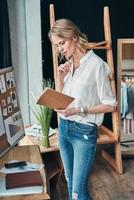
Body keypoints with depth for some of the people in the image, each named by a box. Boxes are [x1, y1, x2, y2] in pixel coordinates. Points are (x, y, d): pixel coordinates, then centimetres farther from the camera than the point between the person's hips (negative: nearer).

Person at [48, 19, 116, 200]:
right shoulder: (68, 64, 6)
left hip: (84, 131, -7)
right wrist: (61, 78, -4)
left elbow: (109, 105, -12)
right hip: (64, 127, 7)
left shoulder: (96, 64, -15)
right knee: (70, 181, 18)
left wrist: (79, 110, -21)